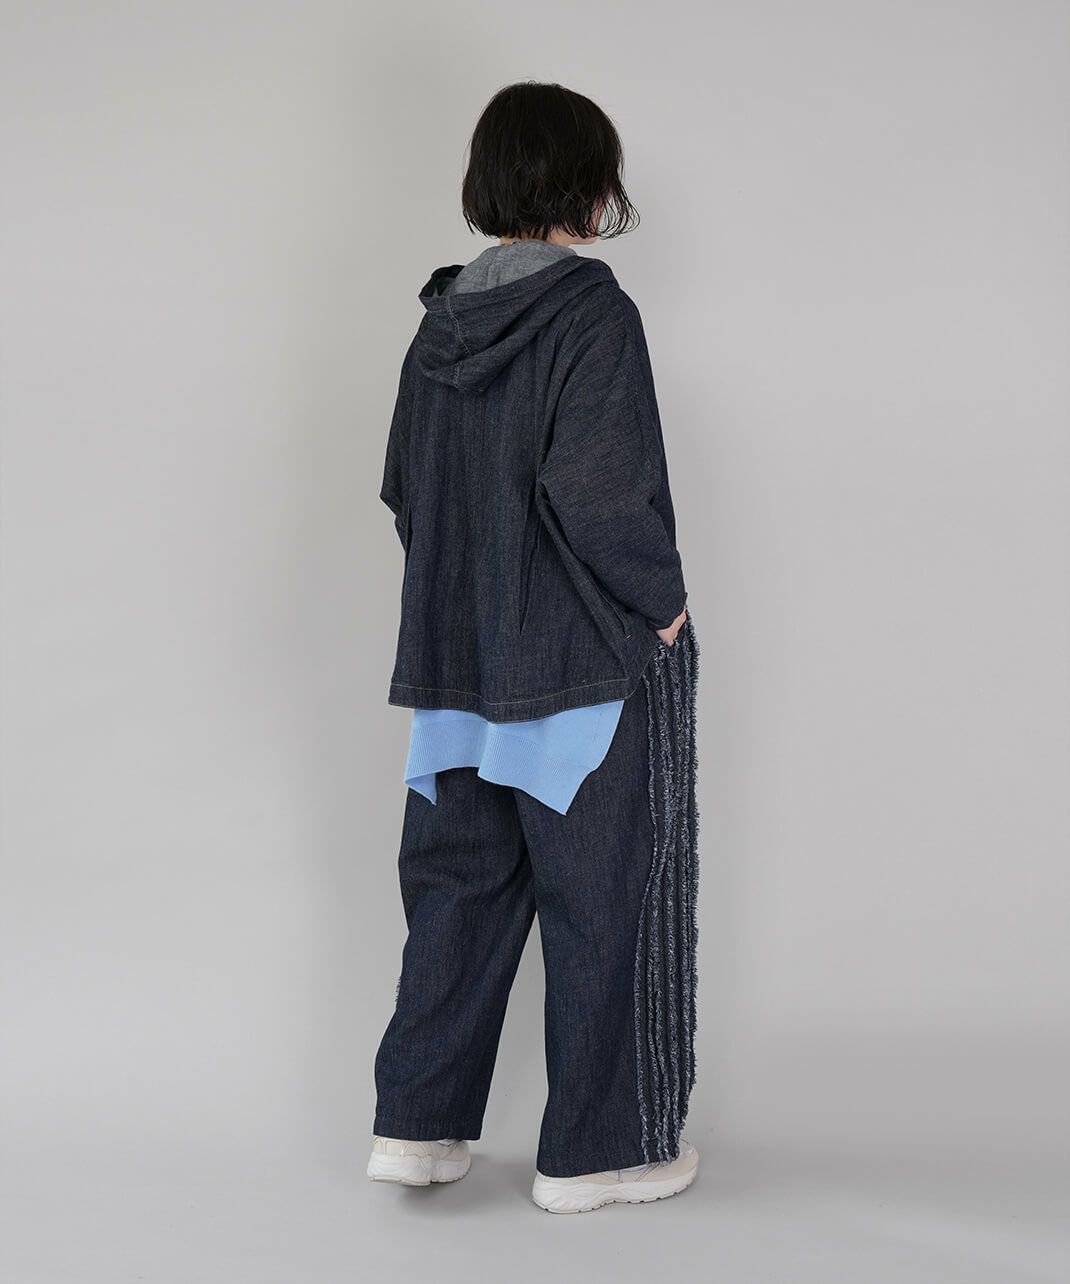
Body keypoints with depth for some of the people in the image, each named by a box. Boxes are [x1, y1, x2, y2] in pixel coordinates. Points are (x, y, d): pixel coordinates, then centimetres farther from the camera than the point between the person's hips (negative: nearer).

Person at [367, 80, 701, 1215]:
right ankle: (599, 1150, 16)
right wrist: (661, 599, -10)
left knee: (458, 882, 16)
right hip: (591, 660, -7)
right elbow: (594, 492, -23)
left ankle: (416, 1122, 21)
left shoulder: (442, 318, 7)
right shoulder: (592, 313, -15)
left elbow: (401, 487, 12)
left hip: (459, 658, 7)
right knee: (604, 897, 5)